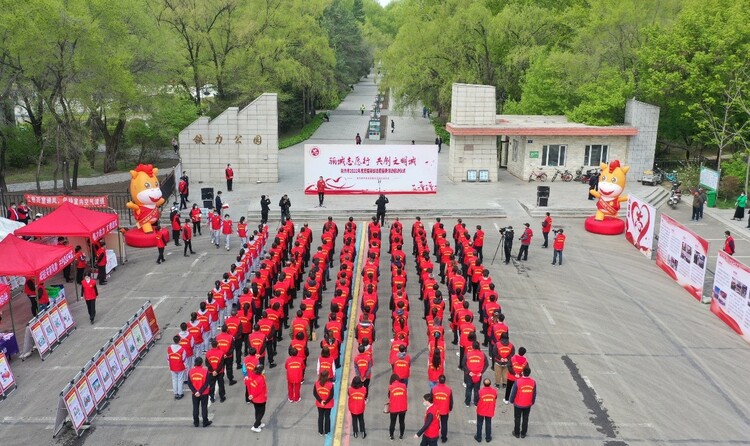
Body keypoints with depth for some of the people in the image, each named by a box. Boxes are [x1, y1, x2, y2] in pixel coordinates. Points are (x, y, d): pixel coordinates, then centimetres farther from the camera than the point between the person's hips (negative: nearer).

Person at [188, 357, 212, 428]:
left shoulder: (190, 371, -8)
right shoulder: (205, 371, -16)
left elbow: (189, 383, -7)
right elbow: (206, 384, -16)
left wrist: (195, 392, -9)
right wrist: (200, 392, -12)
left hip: (194, 393, 2)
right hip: (204, 393, -2)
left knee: (195, 407, 15)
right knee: (204, 407, 9)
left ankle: (196, 422, 24)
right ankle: (205, 422, 17)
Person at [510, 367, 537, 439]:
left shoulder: (518, 381, -24)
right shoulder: (533, 382, -15)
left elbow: (513, 392, -15)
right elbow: (534, 394, -3)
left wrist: (511, 400, 3)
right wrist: (532, 402, 13)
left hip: (518, 404, -2)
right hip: (528, 405, 2)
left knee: (517, 419, 16)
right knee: (525, 419, 19)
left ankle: (516, 433, 28)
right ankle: (523, 433, 29)